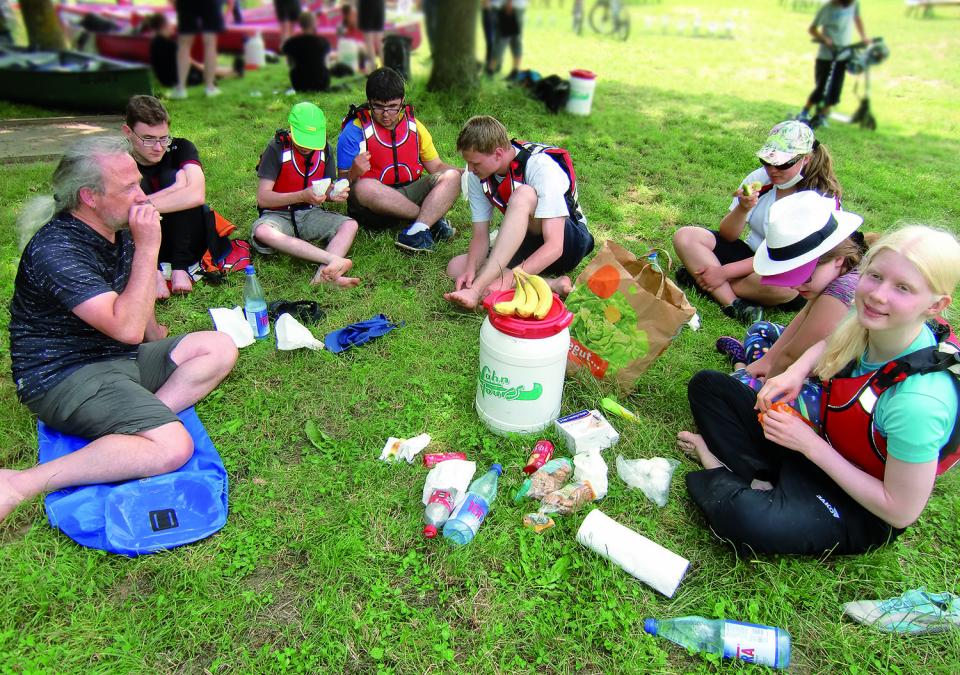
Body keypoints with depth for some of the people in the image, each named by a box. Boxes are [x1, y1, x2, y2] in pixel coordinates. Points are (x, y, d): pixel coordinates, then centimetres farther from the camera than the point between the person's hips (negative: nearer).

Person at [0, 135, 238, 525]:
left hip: (119, 357, 9)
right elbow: (126, 328, -30)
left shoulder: (117, 229, 8)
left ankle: (136, 419, -17)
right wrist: (147, 249, -25)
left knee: (220, 348, -2)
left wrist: (153, 330, 15)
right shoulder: (56, 250, -21)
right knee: (172, 446, -28)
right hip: (63, 376, -9)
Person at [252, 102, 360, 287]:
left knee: (350, 225, -23)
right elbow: (262, 198, -15)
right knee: (262, 232, -37)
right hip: (278, 215, -3)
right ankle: (334, 259, -48)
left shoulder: (324, 149, 2)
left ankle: (324, 274, -46)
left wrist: (334, 194, -14)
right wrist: (302, 196, -28)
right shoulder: (277, 148, -11)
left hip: (311, 213, 4)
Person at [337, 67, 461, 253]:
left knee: (451, 177, -15)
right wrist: (354, 173, -31)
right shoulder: (354, 131, -5)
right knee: (364, 187, -37)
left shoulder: (414, 126, 9)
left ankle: (418, 230, -35)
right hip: (373, 205, -3)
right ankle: (432, 218, -21)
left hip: (410, 195, 4)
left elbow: (436, 166, 15)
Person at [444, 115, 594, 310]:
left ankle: (476, 290, -39)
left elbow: (554, 246, -32)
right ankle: (550, 285, -24)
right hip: (528, 244, 7)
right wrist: (471, 269, -26)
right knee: (456, 268, -14)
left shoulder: (541, 167, -26)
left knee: (522, 195, -34)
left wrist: (508, 280, -41)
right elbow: (480, 235, -5)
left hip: (569, 244, -7)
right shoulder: (477, 175, -7)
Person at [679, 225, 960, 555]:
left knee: (742, 517, -38)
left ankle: (721, 480, -5)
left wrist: (810, 445, -23)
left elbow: (901, 512, -23)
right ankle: (759, 477, -10)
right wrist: (795, 372, -8)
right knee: (707, 385, 4)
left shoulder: (919, 400, -33)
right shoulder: (867, 324, -14)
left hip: (861, 512, -7)